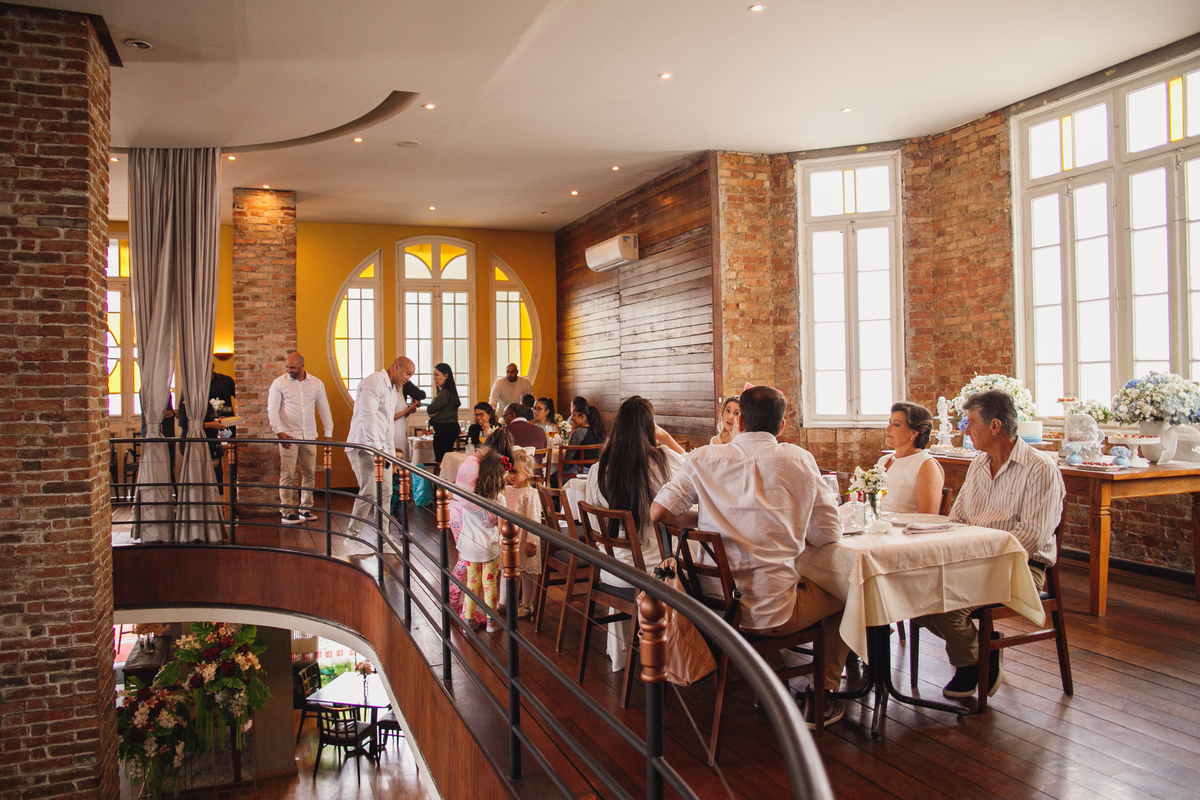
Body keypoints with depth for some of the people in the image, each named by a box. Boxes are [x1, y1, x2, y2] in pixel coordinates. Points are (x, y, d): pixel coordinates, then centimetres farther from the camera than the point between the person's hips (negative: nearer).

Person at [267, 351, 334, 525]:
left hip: (309, 436, 3)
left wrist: (328, 433, 6)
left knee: (309, 473, 6)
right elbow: (272, 409, -2)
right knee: (287, 474, -5)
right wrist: (278, 431, -13)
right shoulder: (279, 383, 0)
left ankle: (306, 509, 17)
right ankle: (287, 512, 0)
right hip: (288, 436, -3)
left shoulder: (316, 384, 7)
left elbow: (324, 409, 12)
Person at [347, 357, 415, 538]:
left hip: (380, 448, 10)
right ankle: (353, 535, 1)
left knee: (385, 491, 7)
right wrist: (377, 450, -25)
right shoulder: (373, 383, -12)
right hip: (364, 446, -9)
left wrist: (390, 451, 18)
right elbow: (368, 416, -22)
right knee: (369, 492, -12)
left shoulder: (392, 389, 20)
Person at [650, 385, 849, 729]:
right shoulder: (799, 460, -5)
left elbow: (658, 512, -2)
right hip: (772, 613, -4)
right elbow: (828, 535, -2)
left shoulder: (705, 459, -1)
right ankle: (823, 697, 28)